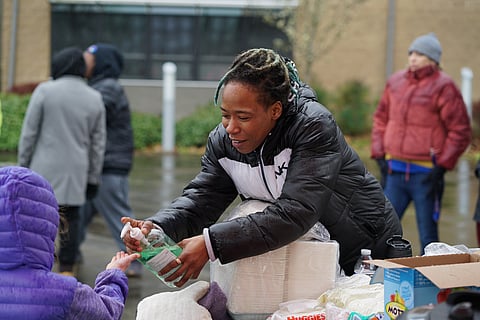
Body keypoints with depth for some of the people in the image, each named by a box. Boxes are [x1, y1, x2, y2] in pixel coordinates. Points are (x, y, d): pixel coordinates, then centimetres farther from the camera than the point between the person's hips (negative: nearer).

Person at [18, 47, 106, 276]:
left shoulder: (45, 91, -7)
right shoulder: (95, 99, 3)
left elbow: (29, 132, -6)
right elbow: (98, 144, 5)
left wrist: (22, 165, 3)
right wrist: (93, 179, 11)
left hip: (45, 168, -3)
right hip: (76, 170, 3)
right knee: (71, 218, 8)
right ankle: (66, 270, 5)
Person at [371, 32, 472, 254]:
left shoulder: (443, 87, -7)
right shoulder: (395, 82, 10)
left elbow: (461, 131, -7)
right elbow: (381, 118, 20)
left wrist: (442, 165, -11)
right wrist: (379, 152, 10)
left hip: (425, 174, -5)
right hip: (395, 171, 5)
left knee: (427, 234, 2)